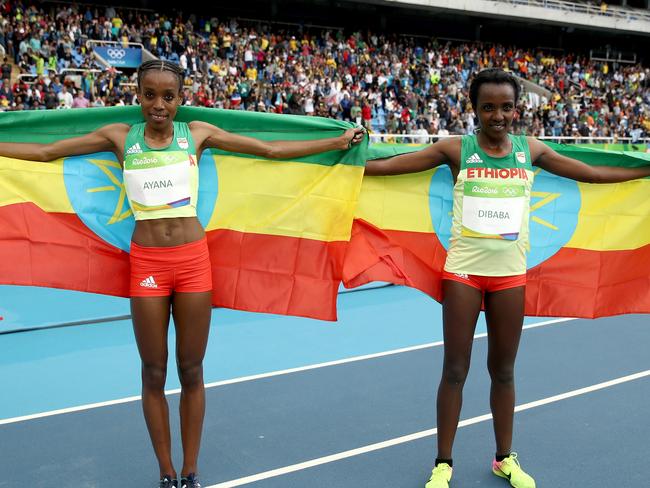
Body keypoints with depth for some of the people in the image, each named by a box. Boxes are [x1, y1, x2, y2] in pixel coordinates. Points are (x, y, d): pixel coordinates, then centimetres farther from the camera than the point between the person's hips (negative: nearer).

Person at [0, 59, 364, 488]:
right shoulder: (120, 136, 3)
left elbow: (272, 150, 5)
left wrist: (338, 142, 5)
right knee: (153, 373, 7)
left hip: (193, 258, 0)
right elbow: (44, 152, 8)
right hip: (147, 262, 0)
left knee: (192, 371, 8)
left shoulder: (197, 133, 3)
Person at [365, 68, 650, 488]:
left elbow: (592, 173, 14)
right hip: (463, 270, -2)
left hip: (511, 273, 3)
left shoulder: (530, 149, 4)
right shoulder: (456, 149, -5)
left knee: (504, 370, 13)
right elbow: (387, 165, -5)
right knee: (455, 370, 3)